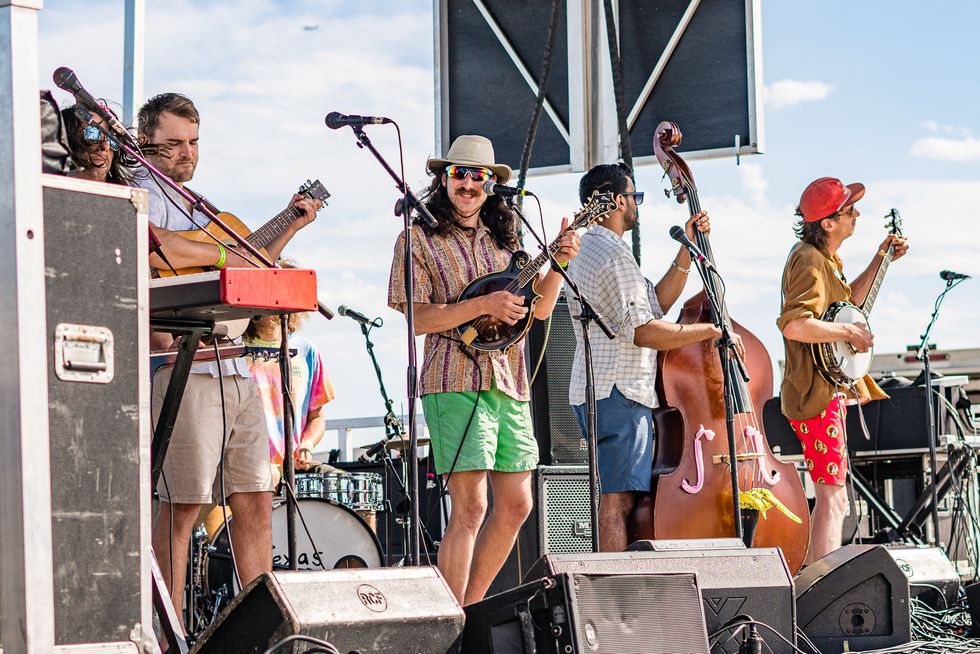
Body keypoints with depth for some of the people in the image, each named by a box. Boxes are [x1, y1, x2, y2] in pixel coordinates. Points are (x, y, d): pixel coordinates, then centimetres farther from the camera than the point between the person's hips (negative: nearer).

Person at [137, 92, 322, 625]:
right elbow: (152, 247, -26)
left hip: (235, 369, 9)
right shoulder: (145, 194, -2)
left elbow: (244, 273, 35)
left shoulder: (198, 209, 26)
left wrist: (289, 229, 32)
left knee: (256, 502, 8)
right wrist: (220, 255, -17)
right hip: (183, 367, -9)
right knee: (182, 505, -10)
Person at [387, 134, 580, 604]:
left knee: (516, 504, 8)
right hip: (456, 383, -7)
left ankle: (470, 609, 20)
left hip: (511, 384, 7)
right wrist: (484, 306, -18)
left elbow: (540, 307, 15)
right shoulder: (420, 238, 1)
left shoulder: (504, 239, 18)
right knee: (470, 507, -12)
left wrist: (559, 261, 0)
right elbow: (417, 319, -9)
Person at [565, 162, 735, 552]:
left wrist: (687, 249, 15)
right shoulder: (613, 253, -13)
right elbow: (643, 330, -19)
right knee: (619, 501, -13)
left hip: (597, 392, 11)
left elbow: (656, 304, 20)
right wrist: (709, 331, -11)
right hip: (618, 392, -11)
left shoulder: (588, 250, 21)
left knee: (617, 501, 11)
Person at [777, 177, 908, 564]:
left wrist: (881, 259, 24)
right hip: (816, 394, -11)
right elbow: (793, 325, -32)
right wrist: (849, 332, -22)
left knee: (830, 495, 17)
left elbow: (847, 300, 32)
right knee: (833, 498, -12)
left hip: (830, 392, 11)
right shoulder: (809, 261, -19)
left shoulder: (823, 258, 14)